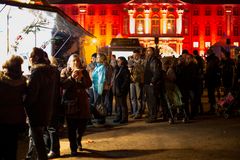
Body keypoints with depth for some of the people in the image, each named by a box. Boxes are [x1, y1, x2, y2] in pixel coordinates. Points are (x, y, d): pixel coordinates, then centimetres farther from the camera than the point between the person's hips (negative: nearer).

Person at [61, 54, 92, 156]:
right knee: (71, 127, -4)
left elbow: (89, 84, -4)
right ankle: (73, 148, 8)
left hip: (82, 102, 3)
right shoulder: (65, 72, 1)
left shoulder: (83, 72, 7)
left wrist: (82, 77, -20)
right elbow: (63, 85, -12)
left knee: (83, 124, 5)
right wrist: (72, 77, -24)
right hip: (70, 103, -2)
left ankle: (78, 140, 34)